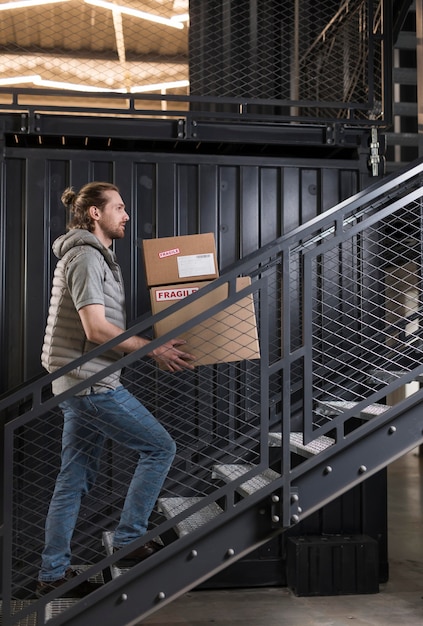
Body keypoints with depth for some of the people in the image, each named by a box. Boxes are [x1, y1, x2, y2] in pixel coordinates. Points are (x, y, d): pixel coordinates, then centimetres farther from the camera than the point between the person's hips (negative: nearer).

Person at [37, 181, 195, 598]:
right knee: (160, 447, -3)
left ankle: (53, 573, 20)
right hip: (91, 383, -10)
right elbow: (96, 329, -20)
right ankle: (129, 540, 6)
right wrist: (155, 349, -15)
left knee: (75, 479, 12)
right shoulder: (86, 256, -12)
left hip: (80, 386, 10)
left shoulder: (95, 257, 20)